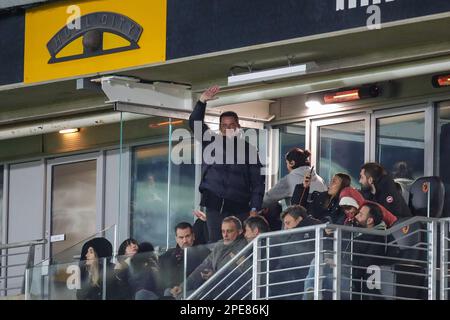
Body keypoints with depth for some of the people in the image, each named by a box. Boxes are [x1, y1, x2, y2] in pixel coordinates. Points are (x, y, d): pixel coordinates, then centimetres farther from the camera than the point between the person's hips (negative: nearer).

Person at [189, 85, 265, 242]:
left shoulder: (248, 149, 7)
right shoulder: (212, 143, 12)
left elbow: (257, 182, 5)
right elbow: (195, 123, 6)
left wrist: (254, 209, -4)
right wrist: (202, 102, -8)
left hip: (240, 208, -1)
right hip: (215, 206, 1)